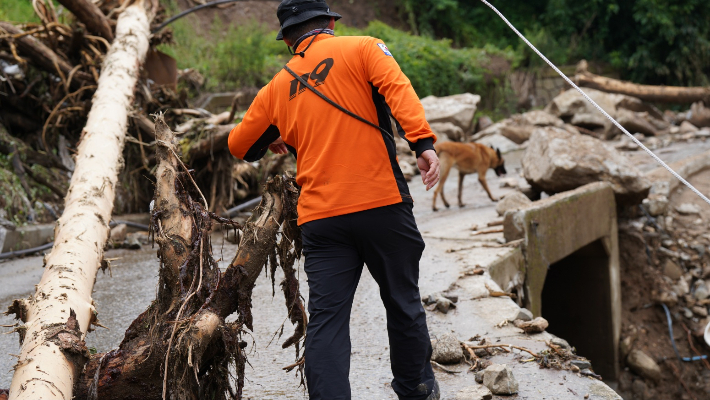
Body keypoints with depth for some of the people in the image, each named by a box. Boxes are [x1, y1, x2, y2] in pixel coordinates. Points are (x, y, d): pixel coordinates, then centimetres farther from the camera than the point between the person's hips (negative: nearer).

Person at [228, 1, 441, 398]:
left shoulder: (278, 87, 15)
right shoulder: (362, 49, 5)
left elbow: (240, 145, 25)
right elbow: (398, 90, -14)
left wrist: (275, 142, 44)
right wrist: (423, 142, -25)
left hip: (320, 217, 2)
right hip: (382, 203, -2)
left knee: (326, 320, 1)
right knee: (403, 302, 15)